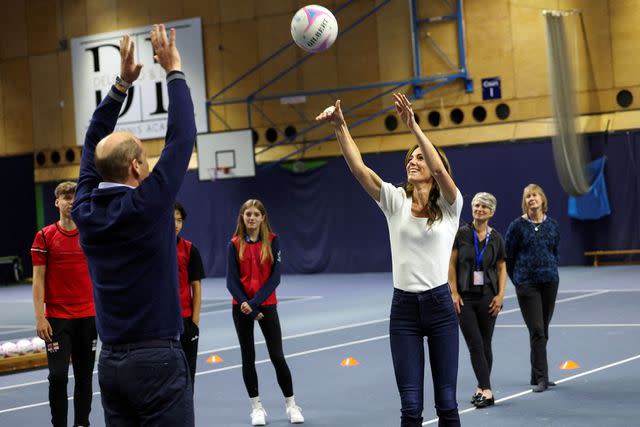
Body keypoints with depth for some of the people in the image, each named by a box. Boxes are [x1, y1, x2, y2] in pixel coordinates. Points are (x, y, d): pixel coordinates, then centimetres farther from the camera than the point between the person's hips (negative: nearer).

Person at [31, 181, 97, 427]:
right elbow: (38, 279, -2)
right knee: (58, 375, -7)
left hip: (88, 317, 3)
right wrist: (40, 317, -9)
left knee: (84, 376, 7)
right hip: (57, 318, -3)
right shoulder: (45, 236, -1)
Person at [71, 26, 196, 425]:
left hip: (111, 362, 7)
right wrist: (174, 71, -1)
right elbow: (181, 137, -10)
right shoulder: (146, 207, -15)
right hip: (157, 359, -7)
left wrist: (122, 83, 16)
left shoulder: (86, 211, 1)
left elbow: (93, 145, 15)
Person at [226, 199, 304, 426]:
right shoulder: (235, 244, -2)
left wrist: (255, 302, -17)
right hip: (242, 306, 1)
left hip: (266, 304, -1)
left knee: (277, 356, -2)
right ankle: (256, 407, 16)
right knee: (248, 357, 6)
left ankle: (291, 405, 11)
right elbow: (231, 280, -4)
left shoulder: (272, 241, -4)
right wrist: (246, 305, -14)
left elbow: (275, 277, -9)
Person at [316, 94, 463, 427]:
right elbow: (359, 168, -9)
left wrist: (413, 125, -30)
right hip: (404, 307, 2)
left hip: (440, 305, -1)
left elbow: (439, 168, -23)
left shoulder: (449, 205, -3)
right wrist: (340, 127, -21)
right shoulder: (396, 201, 3)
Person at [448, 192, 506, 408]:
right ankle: (486, 391, -7)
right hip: (465, 297, -1)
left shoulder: (496, 238, 3)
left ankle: (481, 387, 21)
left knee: (485, 344, 7)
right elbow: (452, 264, -1)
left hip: (487, 296, 1)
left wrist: (500, 295, -2)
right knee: (475, 344, -6)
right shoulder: (461, 234, -2)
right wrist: (454, 293, -8)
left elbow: (501, 268, 9)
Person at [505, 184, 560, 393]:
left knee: (543, 331, 9)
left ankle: (538, 376, 19)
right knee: (536, 331, -9)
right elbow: (508, 256, 3)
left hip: (550, 282, 4)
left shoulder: (552, 225, 6)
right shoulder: (517, 225, -5)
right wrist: (518, 280, 7)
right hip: (526, 284, -4)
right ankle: (541, 378, -7)